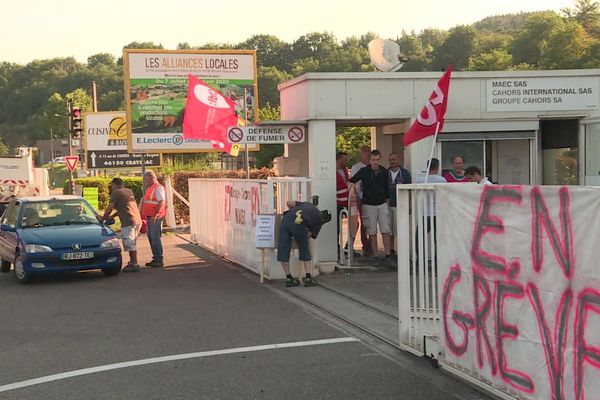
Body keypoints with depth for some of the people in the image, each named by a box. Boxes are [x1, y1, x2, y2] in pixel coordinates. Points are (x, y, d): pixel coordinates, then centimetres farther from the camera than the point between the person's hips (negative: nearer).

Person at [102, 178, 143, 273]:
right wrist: (112, 216, 26)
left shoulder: (116, 193, -4)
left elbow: (110, 208, -5)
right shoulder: (129, 191, 20)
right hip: (138, 220, 8)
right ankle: (132, 262, 24)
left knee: (130, 244, -4)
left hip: (128, 222, -8)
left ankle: (134, 265, -4)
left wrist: (104, 218, 9)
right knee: (132, 244, 18)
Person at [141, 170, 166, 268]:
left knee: (156, 238, -7)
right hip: (149, 217, 10)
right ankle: (155, 258, 19)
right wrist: (142, 213, 21)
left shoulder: (158, 188, -13)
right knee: (151, 237, 12)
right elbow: (145, 201, 25)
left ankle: (159, 260, -3)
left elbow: (162, 202, -22)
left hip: (155, 218, -10)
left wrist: (156, 214, -30)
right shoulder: (149, 188, 17)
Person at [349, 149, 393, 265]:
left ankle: (387, 255, -1)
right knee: (372, 232, 1)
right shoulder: (364, 172, -4)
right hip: (368, 205, -2)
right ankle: (375, 256, 6)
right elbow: (351, 181, 2)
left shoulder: (384, 172, 4)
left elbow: (387, 188, 13)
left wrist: (387, 203, 14)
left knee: (386, 231, -3)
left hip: (382, 204, 2)